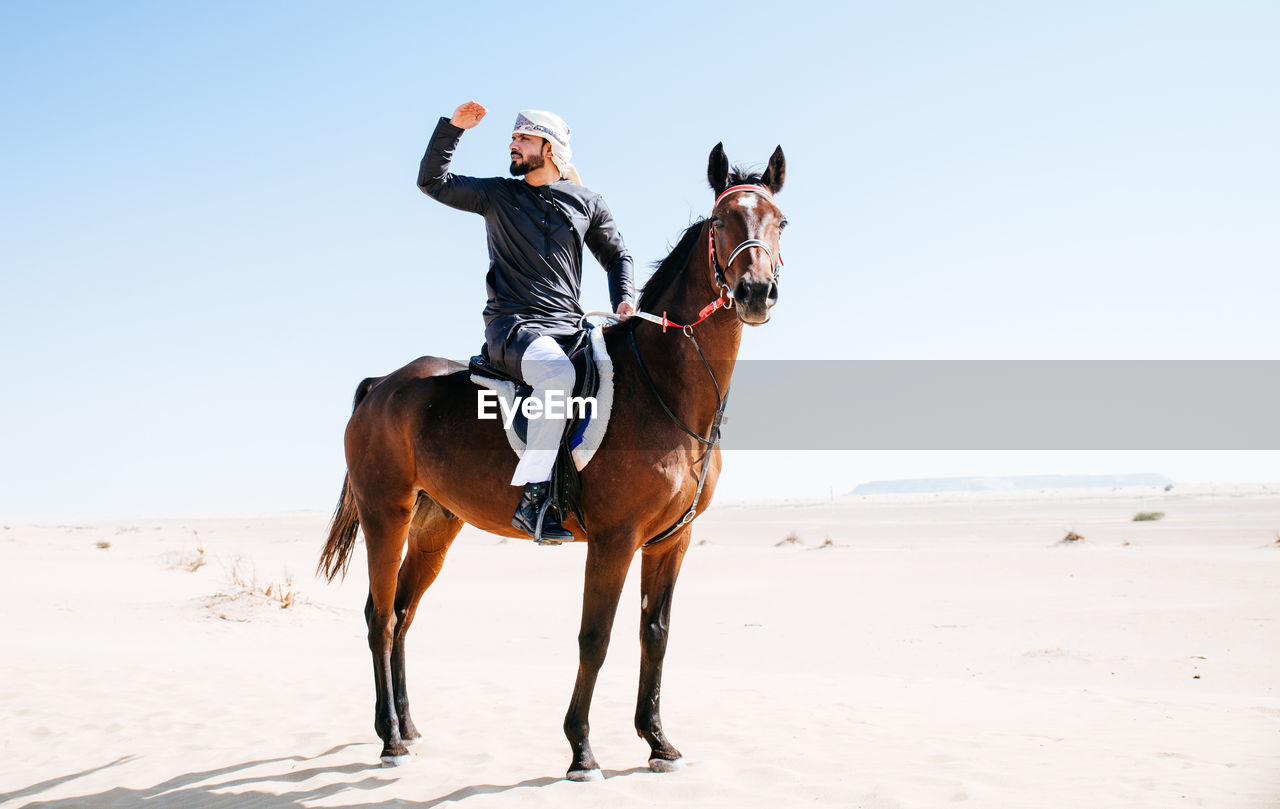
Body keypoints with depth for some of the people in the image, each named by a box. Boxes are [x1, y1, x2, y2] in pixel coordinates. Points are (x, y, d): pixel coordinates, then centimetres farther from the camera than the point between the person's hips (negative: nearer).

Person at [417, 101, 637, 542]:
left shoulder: (587, 203, 15)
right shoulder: (496, 195, 11)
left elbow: (617, 256, 25)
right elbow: (431, 181, 9)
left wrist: (624, 299, 8)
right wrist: (452, 128, 0)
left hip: (570, 327, 4)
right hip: (513, 327, -4)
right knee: (558, 373, -36)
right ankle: (533, 497, -35)